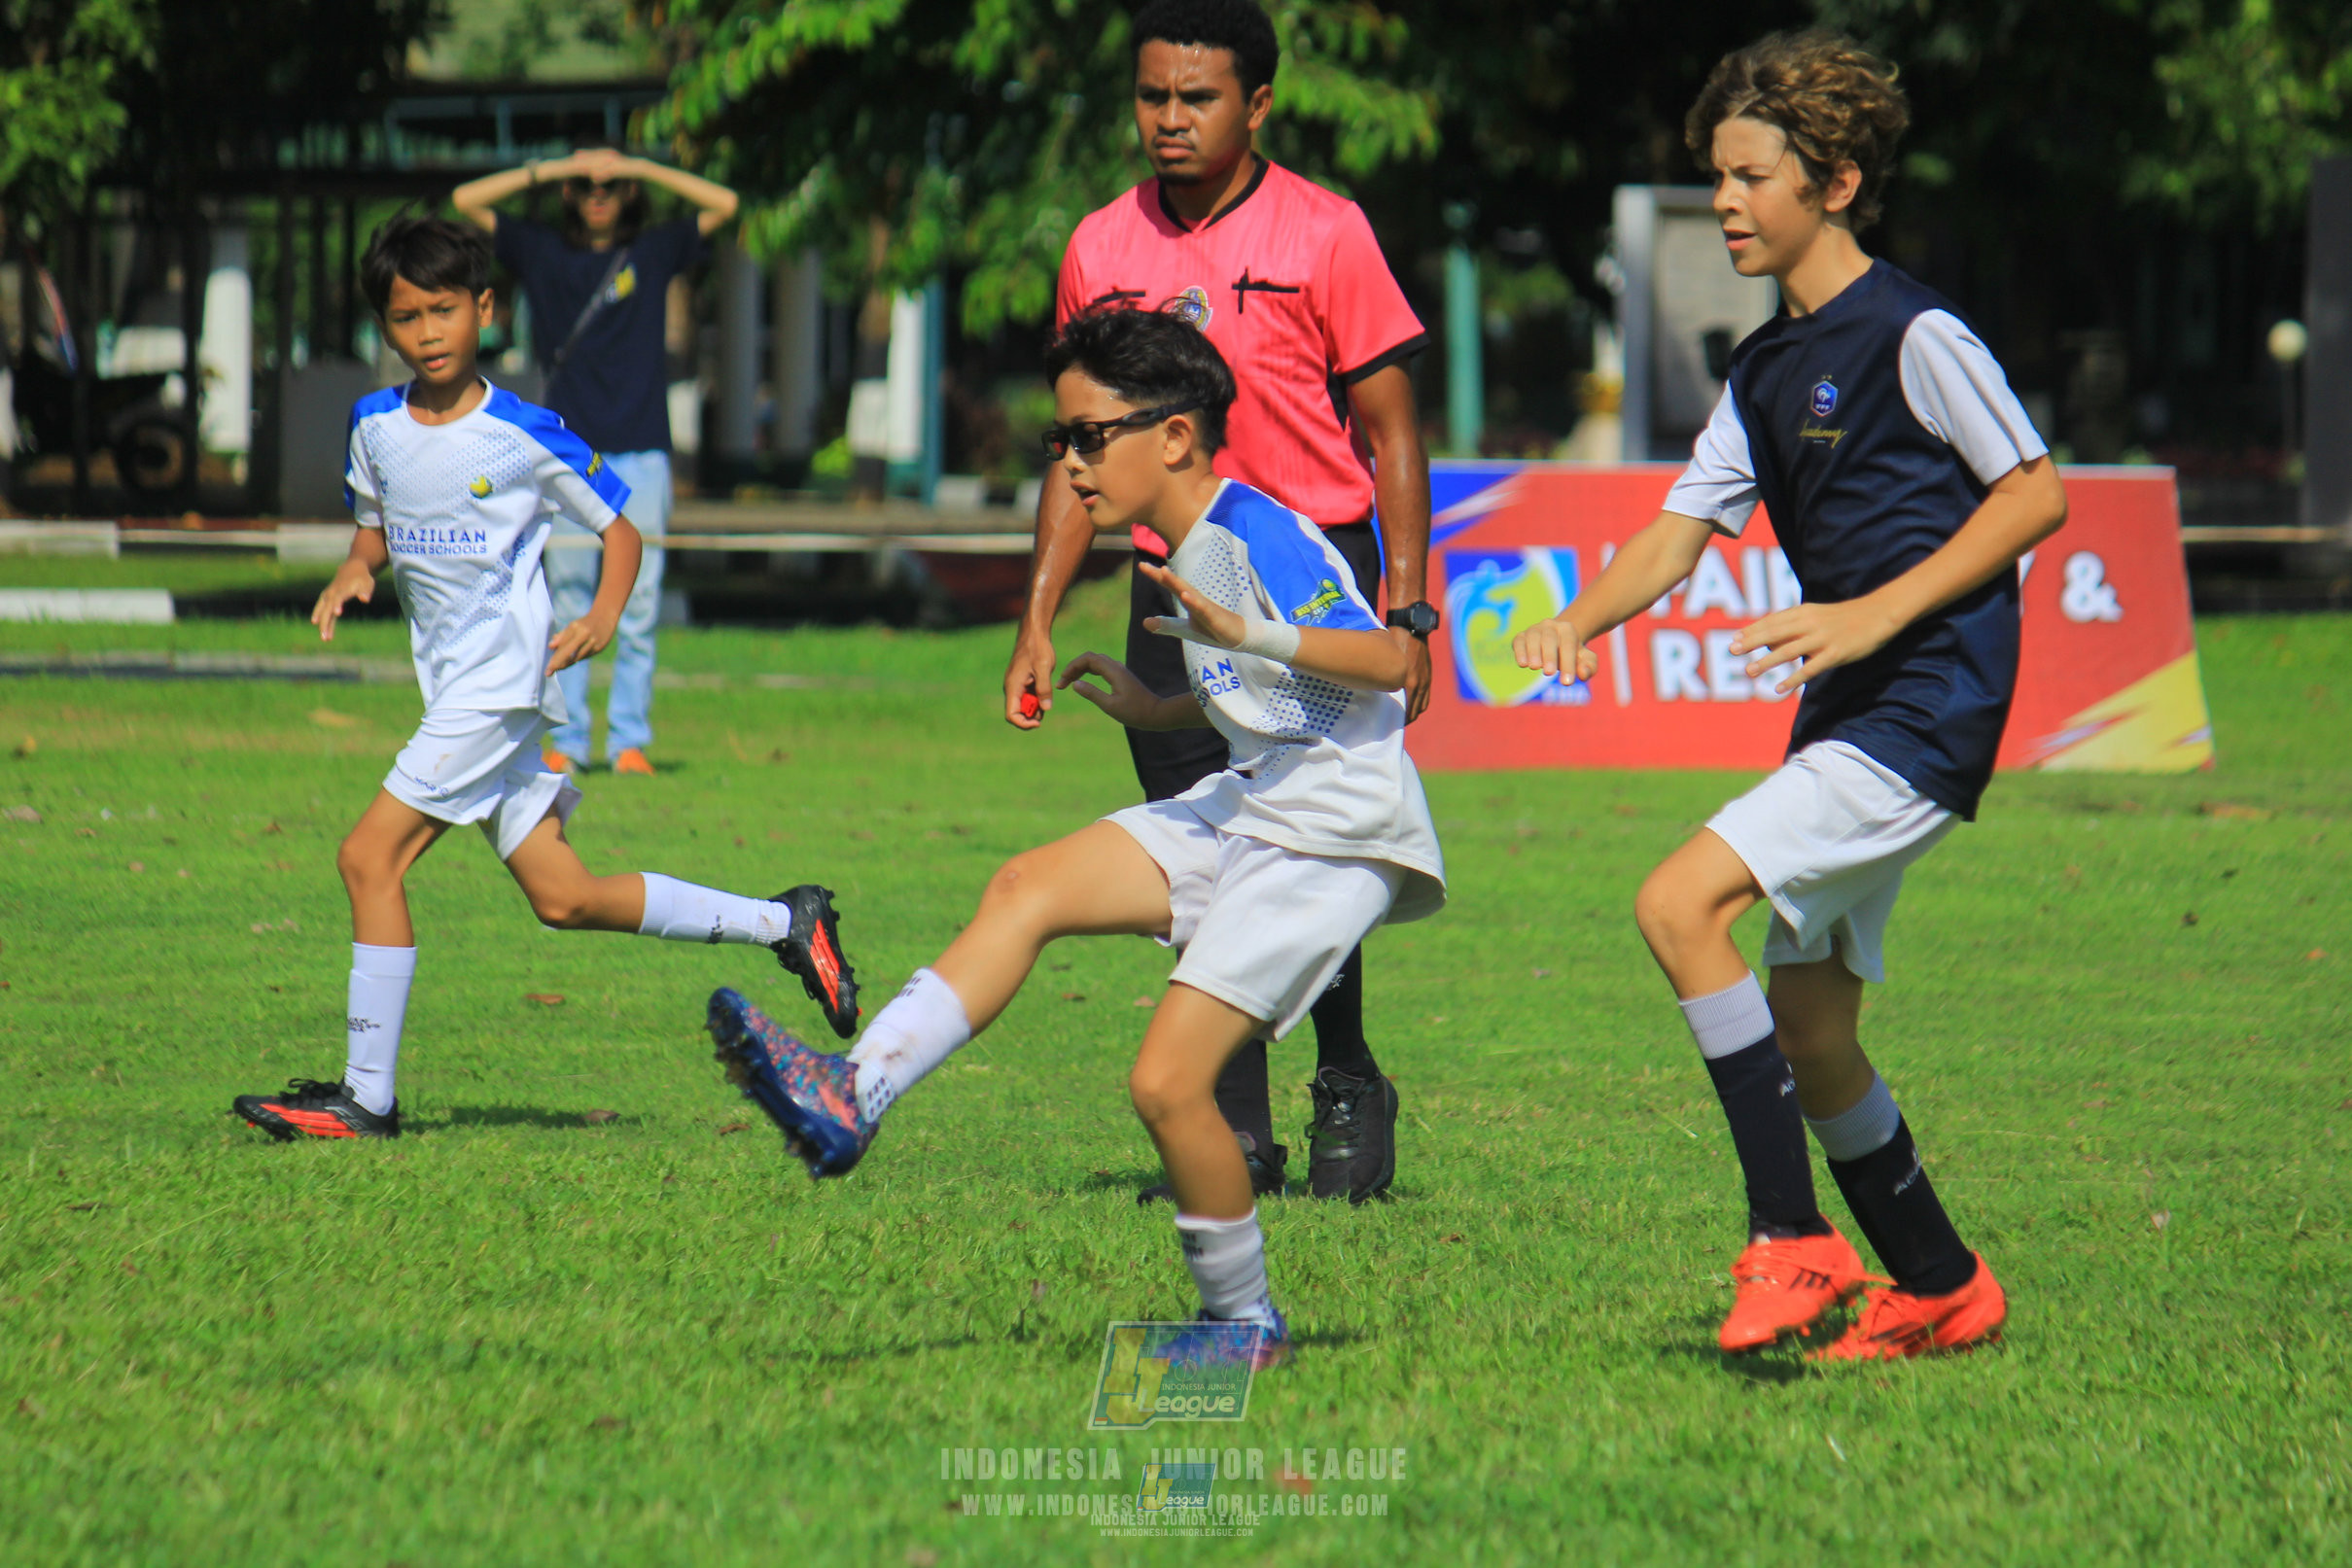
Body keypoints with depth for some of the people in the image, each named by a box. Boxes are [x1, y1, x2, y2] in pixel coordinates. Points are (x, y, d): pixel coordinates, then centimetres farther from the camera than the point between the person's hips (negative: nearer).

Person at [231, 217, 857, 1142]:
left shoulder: (524, 436, -8)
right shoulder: (376, 426, 8)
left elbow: (619, 527, 1)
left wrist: (604, 615, -16)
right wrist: (355, 570, 1)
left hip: (504, 678, -7)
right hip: (452, 686, 7)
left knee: (369, 858, -15)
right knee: (562, 899, 8)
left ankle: (367, 1096, -10)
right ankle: (783, 922, 21)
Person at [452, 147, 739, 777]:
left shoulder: (653, 252, 12)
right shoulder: (543, 253, 12)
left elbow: (723, 204, 6)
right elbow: (467, 201, 9)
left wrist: (638, 166, 2)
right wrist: (551, 169, 2)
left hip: (640, 450, 0)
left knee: (638, 606, -3)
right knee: (568, 604, -2)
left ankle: (629, 739, 0)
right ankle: (565, 741, 1)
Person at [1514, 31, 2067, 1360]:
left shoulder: (1914, 337, -9)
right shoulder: (1766, 371, 15)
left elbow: (2038, 493, -10)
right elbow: (1682, 531, 11)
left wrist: (1876, 612, -17)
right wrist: (1583, 621, -10)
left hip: (1929, 706, -9)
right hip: (1848, 715, 9)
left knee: (1683, 905, -21)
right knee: (1810, 1039, 10)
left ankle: (1794, 1240, -18)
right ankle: (1942, 1289, 24)